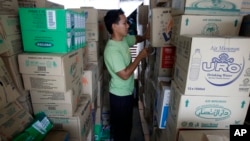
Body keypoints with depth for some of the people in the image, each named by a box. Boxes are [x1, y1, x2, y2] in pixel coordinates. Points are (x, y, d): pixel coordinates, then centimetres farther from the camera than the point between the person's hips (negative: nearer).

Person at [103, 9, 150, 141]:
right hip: (120, 95, -9)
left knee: (127, 124, 27)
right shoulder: (112, 50, -29)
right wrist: (140, 56, -21)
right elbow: (125, 74, -29)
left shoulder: (124, 39, -2)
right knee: (121, 126, 15)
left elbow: (136, 38, 19)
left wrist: (145, 36, -4)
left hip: (127, 91, 9)